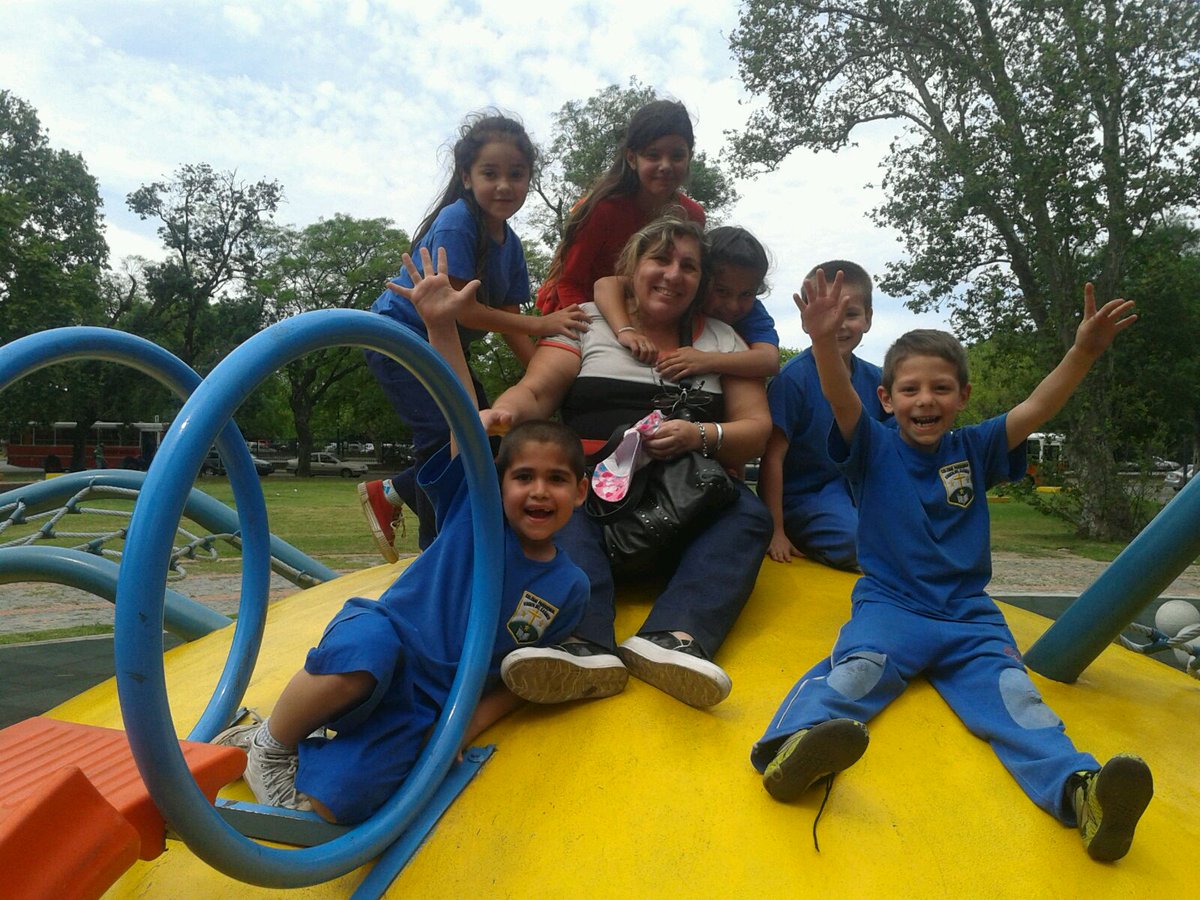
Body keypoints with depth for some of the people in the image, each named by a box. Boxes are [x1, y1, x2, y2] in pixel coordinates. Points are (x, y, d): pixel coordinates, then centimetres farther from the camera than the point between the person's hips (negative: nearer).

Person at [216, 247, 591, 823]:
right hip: (382, 642, -1)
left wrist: (466, 727, -6)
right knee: (364, 650, -41)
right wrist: (442, 327, -26)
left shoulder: (568, 587, 1)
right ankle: (269, 744, -11)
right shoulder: (475, 508, -4)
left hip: (420, 710, 1)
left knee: (328, 806, -25)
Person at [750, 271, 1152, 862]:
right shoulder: (874, 448, 6)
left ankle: (1078, 789, -44)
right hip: (888, 604, -3)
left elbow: (1036, 408, 2)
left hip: (969, 614, 4)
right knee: (861, 666, -32)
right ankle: (794, 745, -57)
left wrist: (1084, 351, -14)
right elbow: (841, 398, -13)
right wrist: (824, 342, -31)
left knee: (1009, 690, -22)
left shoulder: (975, 450, 15)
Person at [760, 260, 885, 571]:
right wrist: (776, 531, -14)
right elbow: (773, 457, -14)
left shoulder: (875, 379, 4)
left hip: (858, 490, 6)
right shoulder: (794, 377, -14)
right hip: (804, 496, -6)